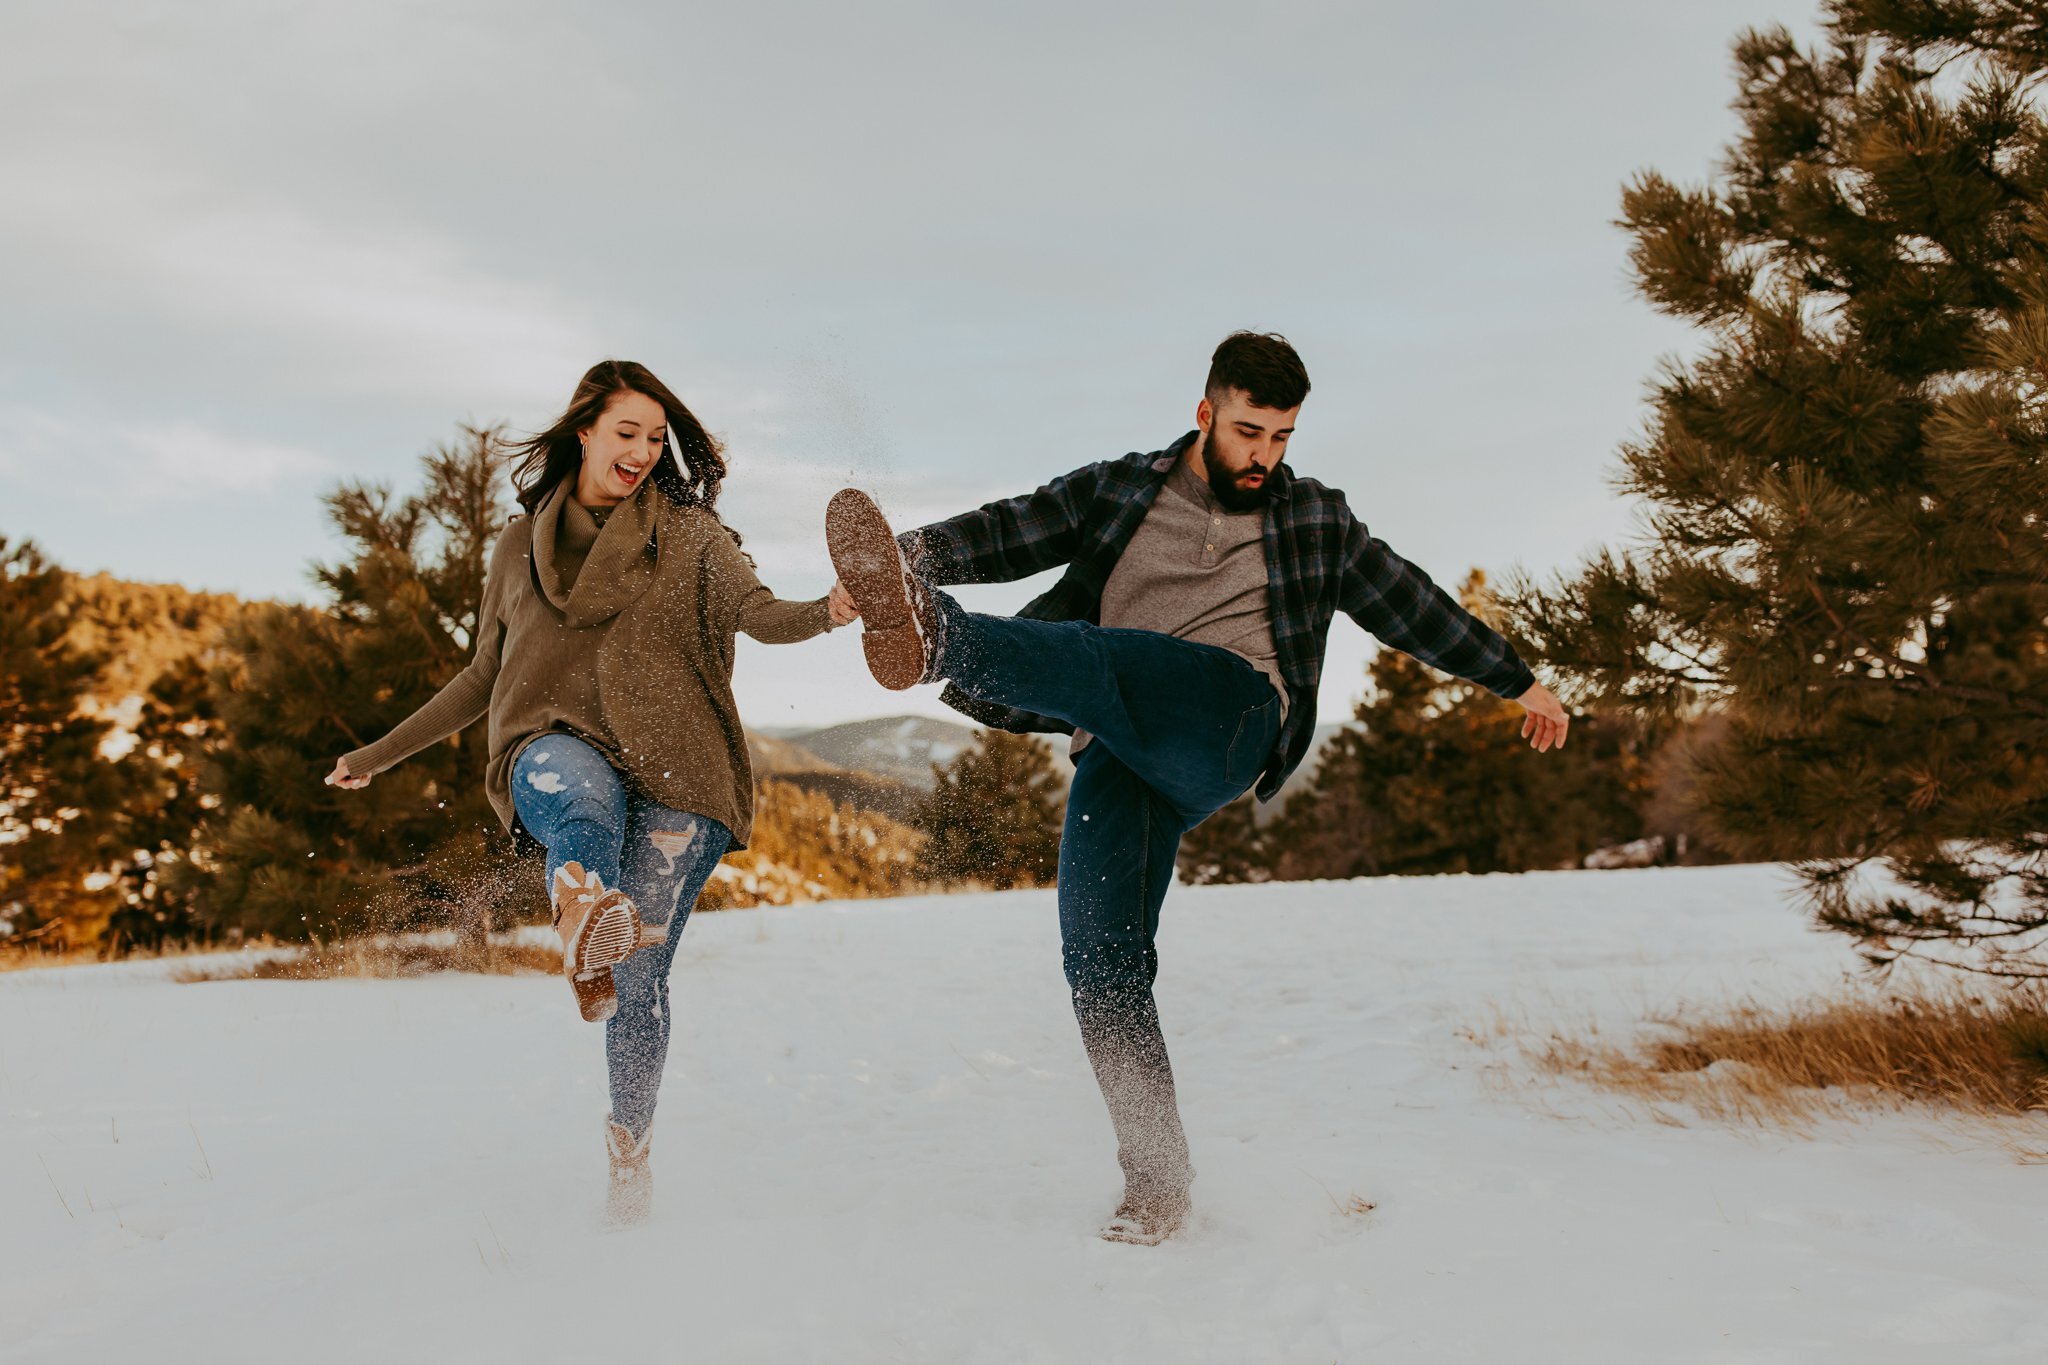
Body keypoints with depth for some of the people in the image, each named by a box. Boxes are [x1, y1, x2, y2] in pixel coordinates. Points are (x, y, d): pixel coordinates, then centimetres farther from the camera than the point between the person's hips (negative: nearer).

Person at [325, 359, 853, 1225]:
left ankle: (629, 1147, 14)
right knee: (581, 788, -39)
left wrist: (826, 613, -31)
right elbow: (486, 676, 29)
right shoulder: (521, 546, 20)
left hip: (672, 773, -1)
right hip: (558, 749, 1)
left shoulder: (690, 534, 12)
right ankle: (586, 916, -71)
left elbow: (756, 611, -8)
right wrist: (381, 754, 33)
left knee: (640, 984, -8)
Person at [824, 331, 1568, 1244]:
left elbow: (1412, 605, 30)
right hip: (1117, 755, 2)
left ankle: (932, 636, -60)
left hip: (1226, 717, -2)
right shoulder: (1117, 491, 19)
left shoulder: (1314, 521, 21)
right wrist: (908, 558, -7)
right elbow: (1004, 533, 11)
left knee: (1095, 655, -33)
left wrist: (1518, 682, 37)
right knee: (1098, 955, -12)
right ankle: (1158, 1173, -3)